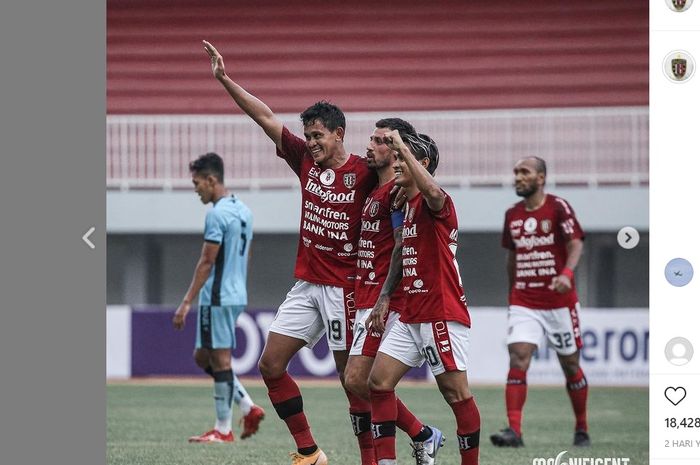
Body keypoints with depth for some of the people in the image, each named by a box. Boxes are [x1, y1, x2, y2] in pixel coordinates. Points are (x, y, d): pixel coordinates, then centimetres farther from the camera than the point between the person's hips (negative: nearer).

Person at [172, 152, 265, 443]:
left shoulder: (217, 214, -15)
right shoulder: (243, 210, 14)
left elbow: (207, 262, -17)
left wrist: (187, 302, -15)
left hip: (217, 297, -10)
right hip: (236, 295, 10)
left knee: (220, 359, -4)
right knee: (202, 356, 16)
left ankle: (223, 430, 0)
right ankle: (249, 408, 10)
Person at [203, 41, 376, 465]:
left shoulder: (363, 172, -10)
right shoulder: (306, 160, 7)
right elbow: (266, 117, 9)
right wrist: (225, 79, 9)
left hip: (344, 287, -7)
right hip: (307, 285, 7)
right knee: (271, 365, 4)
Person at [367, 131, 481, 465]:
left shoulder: (433, 204, -11)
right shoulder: (405, 206, 16)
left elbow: (433, 192, -38)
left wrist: (402, 147, -30)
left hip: (442, 315, -9)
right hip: (410, 317, 9)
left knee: (456, 393, -6)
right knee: (379, 382, 2)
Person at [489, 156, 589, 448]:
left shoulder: (558, 208, -7)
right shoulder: (513, 215, 8)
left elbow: (576, 244, -17)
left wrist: (567, 273, -35)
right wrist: (511, 295, 21)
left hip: (559, 301, -3)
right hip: (523, 303, 3)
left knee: (571, 366, 9)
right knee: (517, 360, -15)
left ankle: (582, 430, 26)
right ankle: (514, 431, -21)